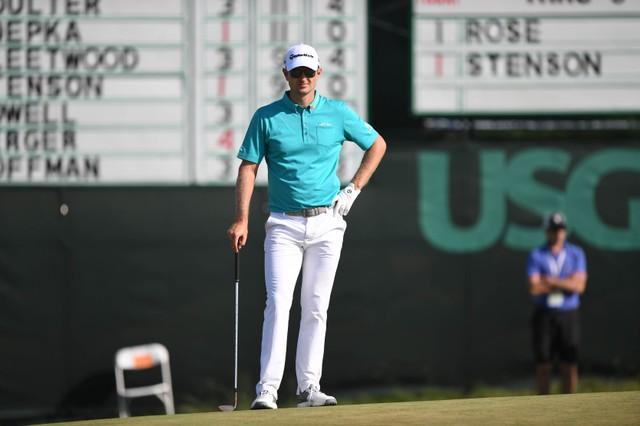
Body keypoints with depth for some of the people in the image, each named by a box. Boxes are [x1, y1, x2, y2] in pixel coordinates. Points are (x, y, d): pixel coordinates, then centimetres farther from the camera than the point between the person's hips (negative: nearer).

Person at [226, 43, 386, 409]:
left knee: (316, 307, 3)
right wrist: (242, 220, -11)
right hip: (284, 226, -2)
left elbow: (377, 145, 16)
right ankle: (267, 389, -17)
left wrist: (354, 189, 6)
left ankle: (309, 387, 8)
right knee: (278, 303, -13)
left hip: (326, 224, 2)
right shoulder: (267, 117, 1)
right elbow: (249, 168, 0)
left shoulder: (338, 113, 5)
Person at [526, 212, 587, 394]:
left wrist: (551, 281, -10)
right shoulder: (536, 256, 4)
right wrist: (566, 282, -6)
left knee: (570, 364, -1)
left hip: (569, 315, 1)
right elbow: (534, 288, -9)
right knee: (543, 364, -1)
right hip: (544, 315, -1)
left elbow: (580, 286, -7)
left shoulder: (576, 254, 7)